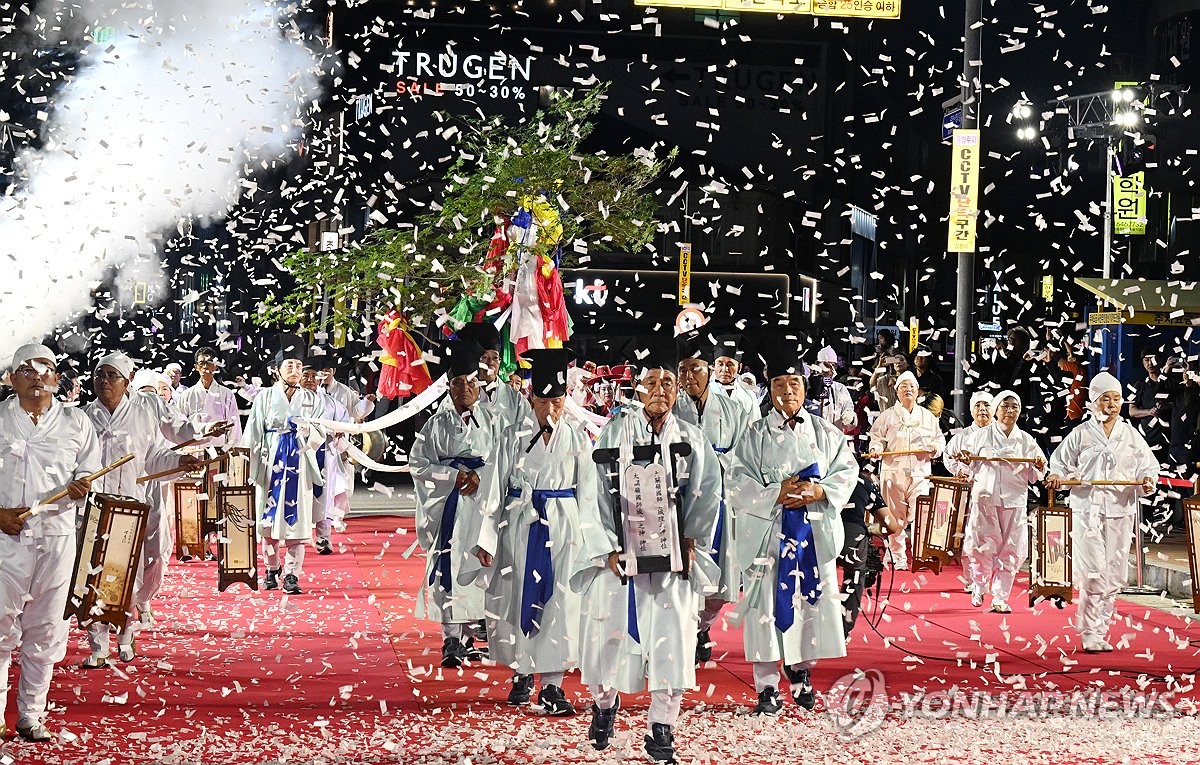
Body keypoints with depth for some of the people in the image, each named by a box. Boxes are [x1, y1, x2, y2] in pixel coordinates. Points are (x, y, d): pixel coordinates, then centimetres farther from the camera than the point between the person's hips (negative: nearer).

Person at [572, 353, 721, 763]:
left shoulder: (691, 439, 6)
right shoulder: (615, 432, -1)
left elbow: (706, 495, 11)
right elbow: (596, 491, -3)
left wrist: (690, 541, 2)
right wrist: (609, 548, -9)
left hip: (672, 555, 1)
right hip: (621, 551, -1)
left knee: (671, 637, -5)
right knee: (610, 632, 4)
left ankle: (660, 730, 3)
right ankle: (605, 702, 34)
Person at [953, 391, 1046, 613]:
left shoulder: (1026, 440, 10)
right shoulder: (980, 436, 7)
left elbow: (1034, 476, 10)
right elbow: (968, 468, 9)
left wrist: (1039, 467, -11)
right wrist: (964, 460, -12)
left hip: (1015, 502, 1)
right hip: (985, 499, -1)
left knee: (1009, 552, -1)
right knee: (982, 548, -3)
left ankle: (1000, 598, 6)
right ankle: (978, 587, 22)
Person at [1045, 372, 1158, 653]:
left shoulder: (1131, 435, 11)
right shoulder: (1080, 435, 5)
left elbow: (1148, 465, 13)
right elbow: (1061, 462, 11)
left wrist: (1147, 480, -8)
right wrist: (1056, 475, -10)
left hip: (1121, 512, 3)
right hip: (1087, 510, -3)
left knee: (1114, 576, 5)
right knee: (1093, 574, -12)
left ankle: (1101, 631, 15)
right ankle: (1090, 634, -7)